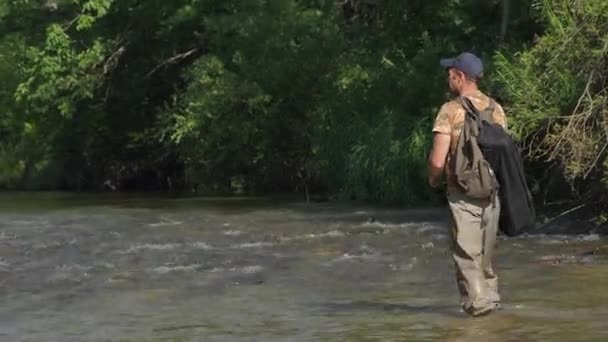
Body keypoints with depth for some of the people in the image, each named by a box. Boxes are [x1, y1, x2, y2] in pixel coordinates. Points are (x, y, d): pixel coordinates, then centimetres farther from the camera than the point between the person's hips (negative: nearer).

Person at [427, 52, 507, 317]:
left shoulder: (451, 110, -11)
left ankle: (478, 302, -3)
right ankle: (490, 295, 26)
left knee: (467, 251, 2)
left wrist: (434, 180, 5)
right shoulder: (496, 109, 4)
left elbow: (438, 160, -14)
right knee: (486, 251, 19)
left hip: (463, 193, -5)